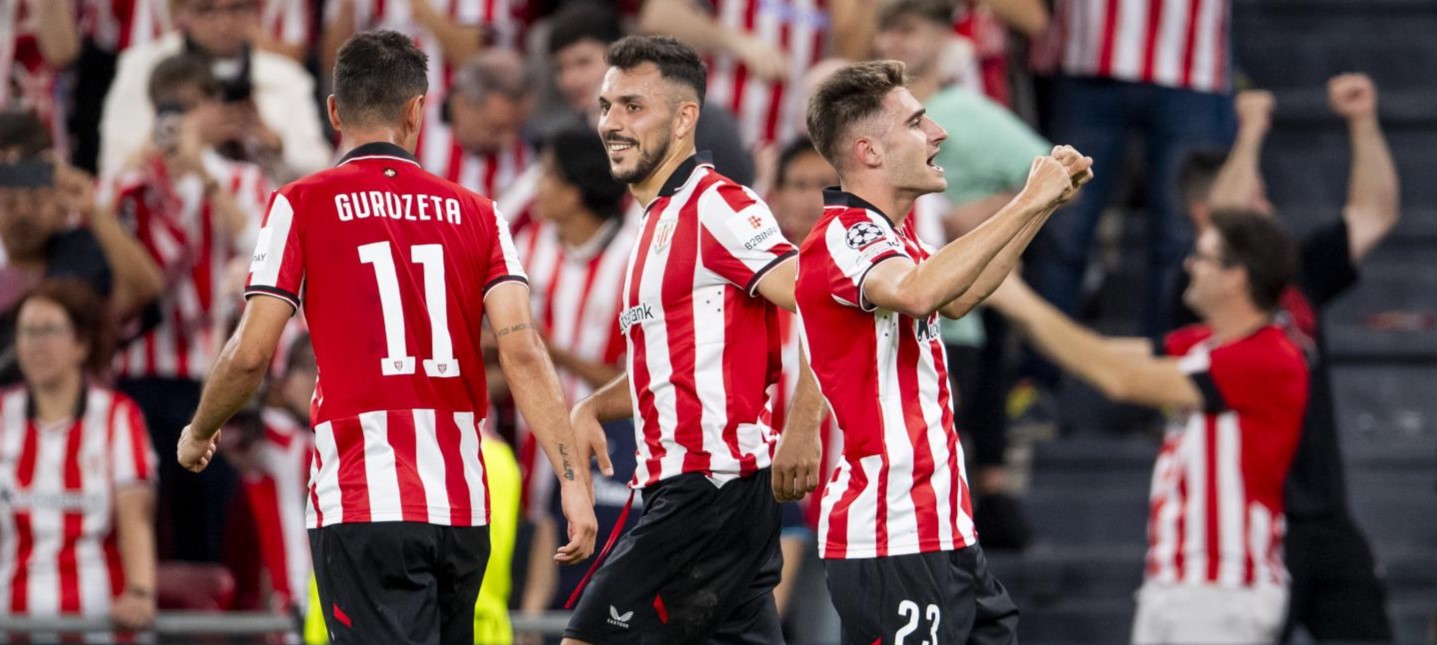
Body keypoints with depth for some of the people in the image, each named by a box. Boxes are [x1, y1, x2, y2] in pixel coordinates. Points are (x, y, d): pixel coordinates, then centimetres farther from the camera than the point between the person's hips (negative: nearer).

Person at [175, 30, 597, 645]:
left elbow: (251, 353, -3)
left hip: (363, 501, -4)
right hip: (463, 504, 4)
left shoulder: (302, 205, 1)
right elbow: (522, 351, -2)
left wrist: (198, 434, 15)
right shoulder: (475, 214, 9)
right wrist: (574, 481, -5)